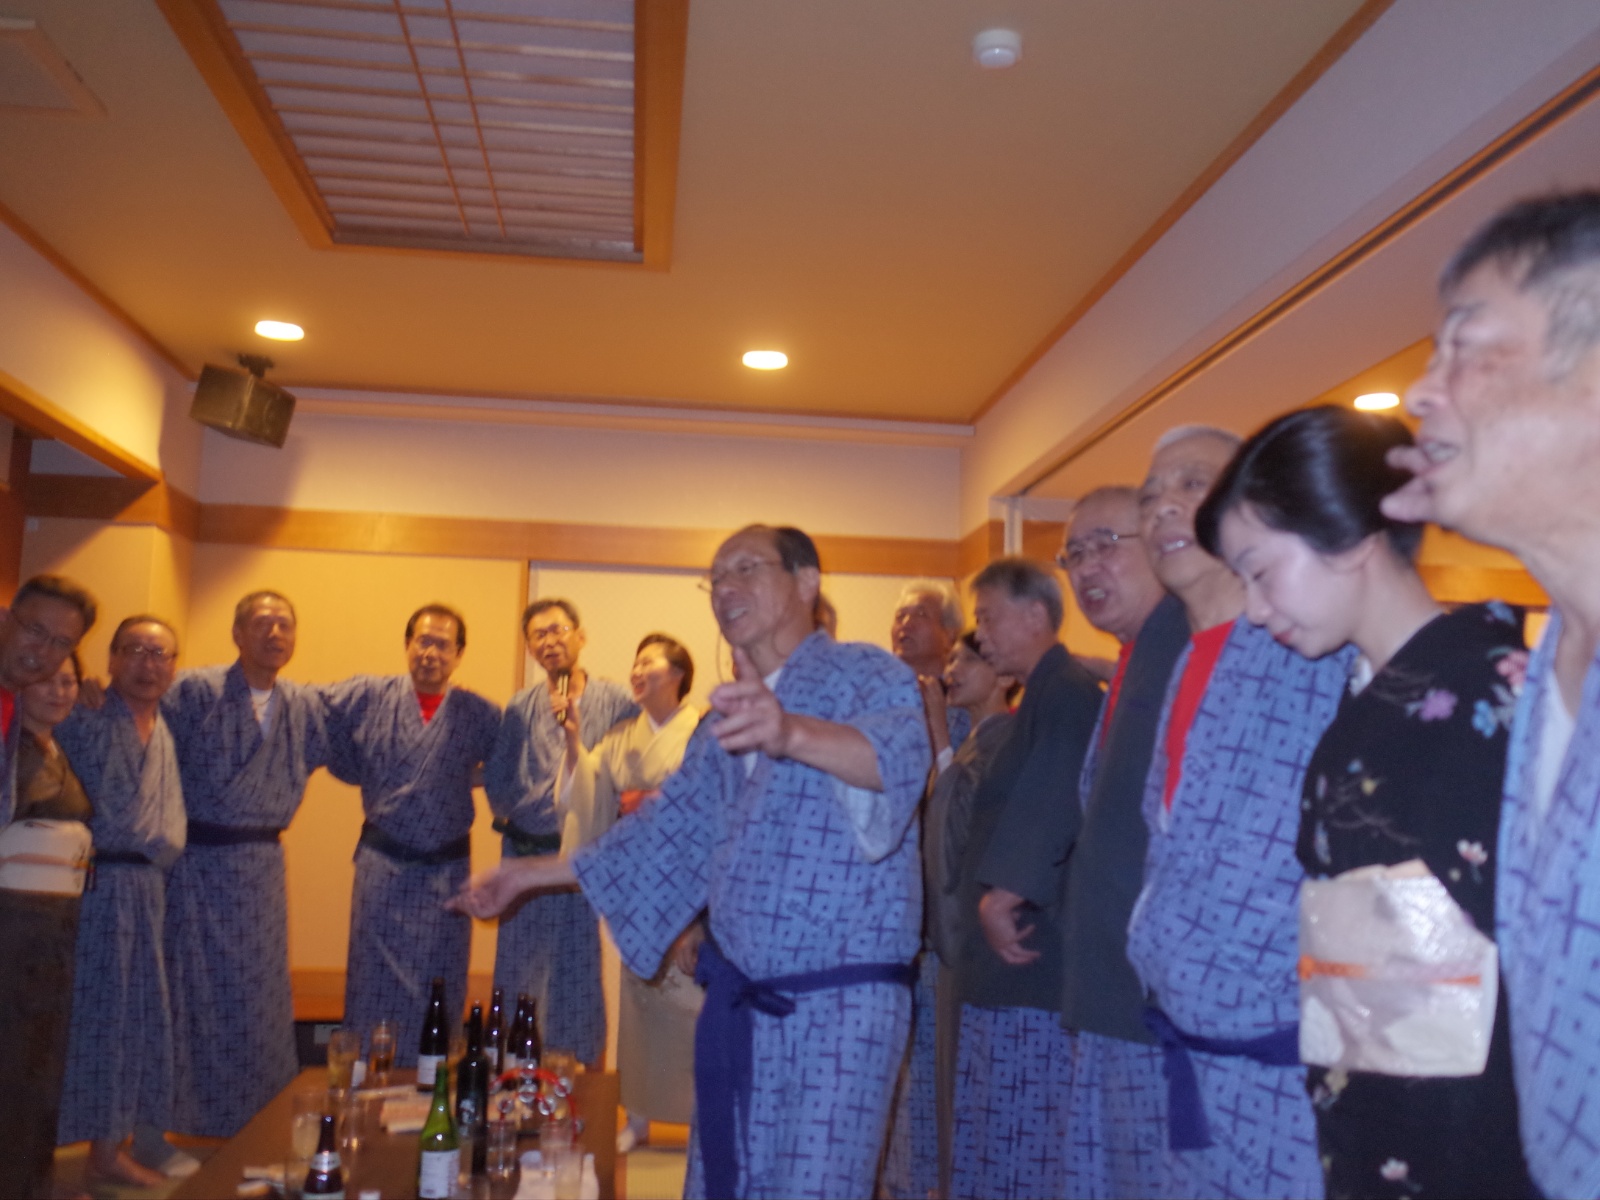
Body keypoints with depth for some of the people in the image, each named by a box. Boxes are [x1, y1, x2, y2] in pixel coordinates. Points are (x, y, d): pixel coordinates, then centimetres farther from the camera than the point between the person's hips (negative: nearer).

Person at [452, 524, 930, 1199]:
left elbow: (899, 752, -31)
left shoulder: (867, 676, -8)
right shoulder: (727, 717, 15)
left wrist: (793, 733, -50)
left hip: (842, 1000, -7)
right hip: (738, 998, 7)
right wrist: (537, 873, 22)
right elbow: (671, 828, 23)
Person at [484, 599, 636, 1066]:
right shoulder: (521, 707, 7)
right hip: (524, 855, 4)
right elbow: (496, 776, 11)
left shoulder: (616, 702, -4)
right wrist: (511, 818, -2)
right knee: (517, 972, 11)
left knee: (579, 972, 4)